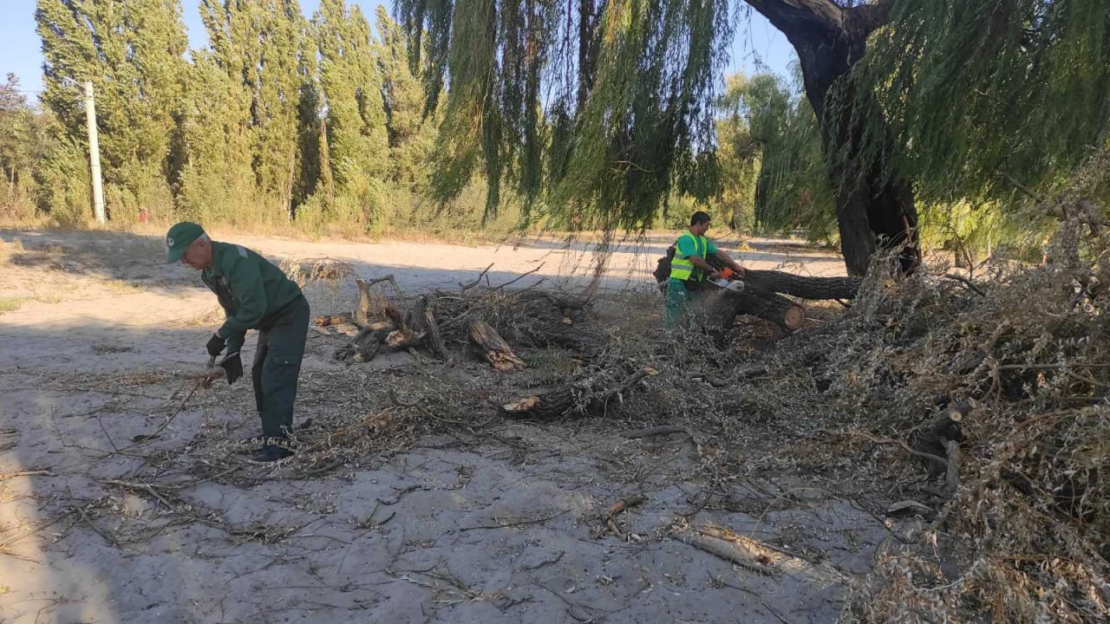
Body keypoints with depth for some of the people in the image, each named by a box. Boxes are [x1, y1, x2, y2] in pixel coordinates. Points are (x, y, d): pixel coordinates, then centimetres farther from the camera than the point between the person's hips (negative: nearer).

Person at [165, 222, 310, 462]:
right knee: (261, 375, 14)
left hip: (289, 315, -10)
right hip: (270, 320, 10)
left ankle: (278, 441, -14)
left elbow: (253, 308, -32)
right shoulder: (209, 273, 5)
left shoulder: (236, 259, -27)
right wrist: (232, 351, 4)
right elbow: (234, 311, 11)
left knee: (276, 378, -15)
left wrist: (221, 336, -22)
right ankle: (274, 431, 26)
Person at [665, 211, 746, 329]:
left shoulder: (703, 240, 15)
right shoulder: (685, 239, -14)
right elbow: (695, 260, -21)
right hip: (678, 284, -9)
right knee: (674, 319, -10)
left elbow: (718, 253, 17)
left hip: (690, 285, 9)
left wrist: (736, 266, 11)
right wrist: (712, 270, -9)